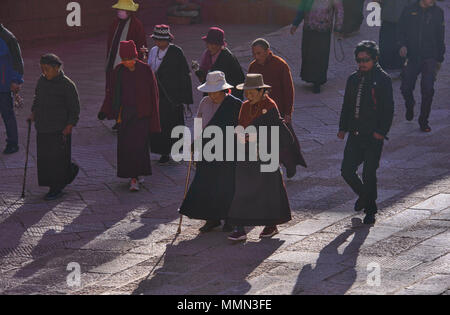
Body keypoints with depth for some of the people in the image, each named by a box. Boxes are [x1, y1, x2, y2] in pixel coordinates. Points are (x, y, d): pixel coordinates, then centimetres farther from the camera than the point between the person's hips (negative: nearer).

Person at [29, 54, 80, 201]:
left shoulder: (67, 85, -10)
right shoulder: (42, 81, 8)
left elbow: (74, 109, -6)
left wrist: (69, 126, -13)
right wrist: (33, 113, 8)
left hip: (60, 129, -6)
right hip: (43, 128, 6)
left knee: (57, 158, -3)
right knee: (44, 157, 9)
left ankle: (56, 189, 8)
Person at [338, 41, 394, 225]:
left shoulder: (383, 80, -5)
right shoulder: (353, 80, 14)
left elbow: (388, 109, -7)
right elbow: (346, 106, 21)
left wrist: (381, 131, -13)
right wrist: (343, 128, 12)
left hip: (373, 136, -5)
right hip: (355, 134, 6)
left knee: (369, 174, -2)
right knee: (347, 170, 2)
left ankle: (370, 210, 12)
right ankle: (363, 195, 30)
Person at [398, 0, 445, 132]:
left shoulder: (438, 13, 4)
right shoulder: (409, 11, 2)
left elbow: (440, 38, 11)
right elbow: (401, 31, 7)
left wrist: (439, 59, 11)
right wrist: (402, 45, -12)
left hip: (430, 58, 0)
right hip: (412, 56, 0)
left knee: (428, 89, -8)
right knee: (406, 88, -4)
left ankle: (424, 121, 5)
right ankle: (410, 106, 30)